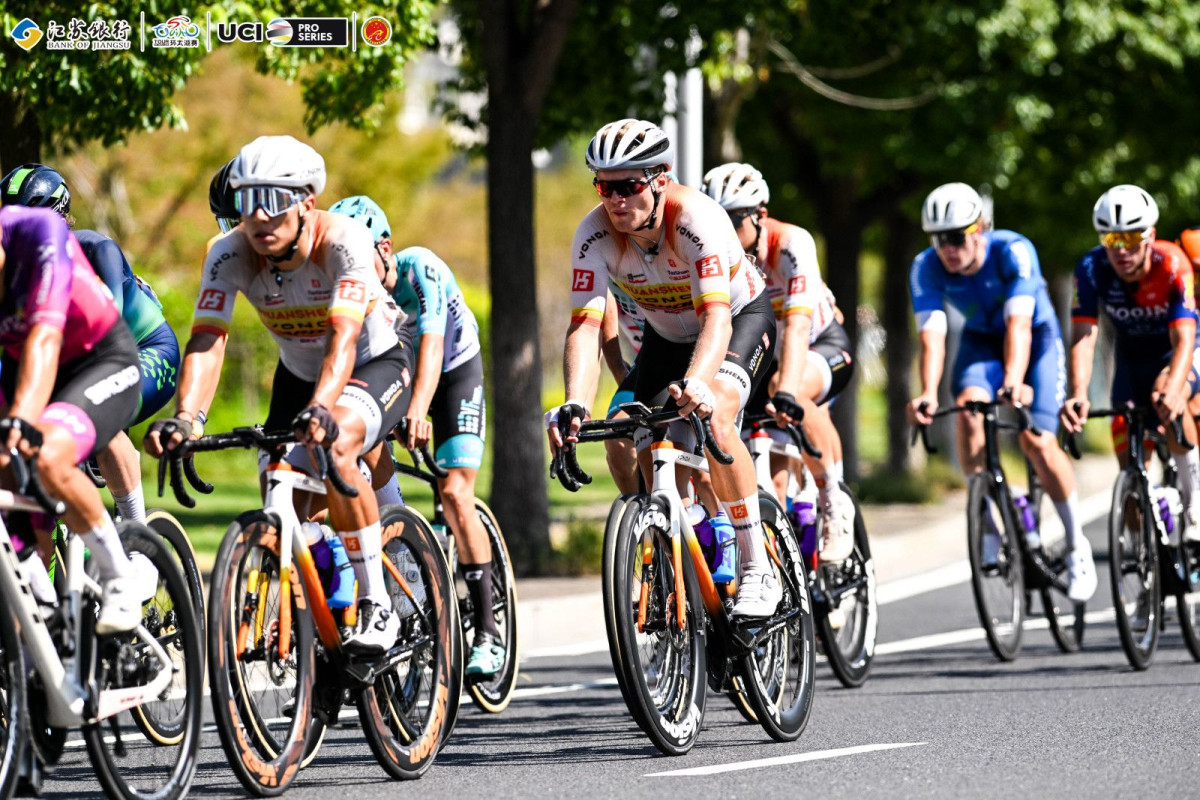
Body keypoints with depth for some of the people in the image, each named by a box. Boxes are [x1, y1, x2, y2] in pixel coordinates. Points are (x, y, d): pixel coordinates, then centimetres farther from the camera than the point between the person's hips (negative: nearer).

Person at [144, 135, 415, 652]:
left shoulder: (343, 241, -33)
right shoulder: (230, 254, -22)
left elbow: (343, 338, -44)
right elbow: (207, 340, -31)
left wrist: (321, 407, -62)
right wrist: (184, 419, -48)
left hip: (375, 364, -5)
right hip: (298, 373, 5)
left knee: (334, 446, -34)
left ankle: (377, 605, -26)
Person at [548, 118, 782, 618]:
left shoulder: (695, 218, -37)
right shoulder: (595, 234, -25)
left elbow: (715, 315, -47)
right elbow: (585, 326, -33)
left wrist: (696, 382, -66)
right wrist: (574, 405, -51)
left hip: (740, 317, -5)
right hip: (667, 333, 5)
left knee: (713, 417, -30)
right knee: (650, 452, -6)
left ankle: (757, 571, -23)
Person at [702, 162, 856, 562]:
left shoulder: (791, 244, -30)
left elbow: (798, 324, -42)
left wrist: (786, 392, -56)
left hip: (822, 348, -4)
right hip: (759, 359, 4)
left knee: (787, 394, -37)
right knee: (770, 482, -9)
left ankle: (835, 503, -21)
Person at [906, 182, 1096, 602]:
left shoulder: (1013, 251, -31)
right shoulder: (926, 268, -22)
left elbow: (1018, 323, -41)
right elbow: (932, 335, -30)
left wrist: (1014, 381, -57)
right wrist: (928, 394, -47)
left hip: (1037, 337, -3)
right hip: (982, 341, 3)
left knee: (1036, 440, -19)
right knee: (968, 407, -29)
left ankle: (1077, 544, 0)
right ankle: (988, 524, -17)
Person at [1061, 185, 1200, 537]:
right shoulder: (1091, 269, -25)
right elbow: (1083, 337, -31)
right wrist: (1078, 393, -49)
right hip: (1132, 356, 3)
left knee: (1166, 396, -36)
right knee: (1130, 463, -4)